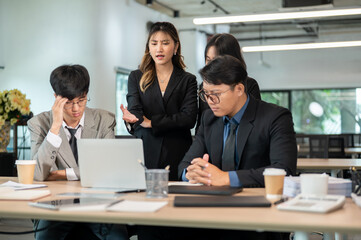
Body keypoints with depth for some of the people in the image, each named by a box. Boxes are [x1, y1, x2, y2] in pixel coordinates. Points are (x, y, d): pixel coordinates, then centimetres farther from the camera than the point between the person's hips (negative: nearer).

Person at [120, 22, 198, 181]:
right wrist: (133, 120, -26)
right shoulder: (136, 77, 13)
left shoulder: (188, 80, 10)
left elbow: (189, 118, -4)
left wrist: (151, 122, -12)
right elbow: (135, 110, -2)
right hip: (146, 154, 0)